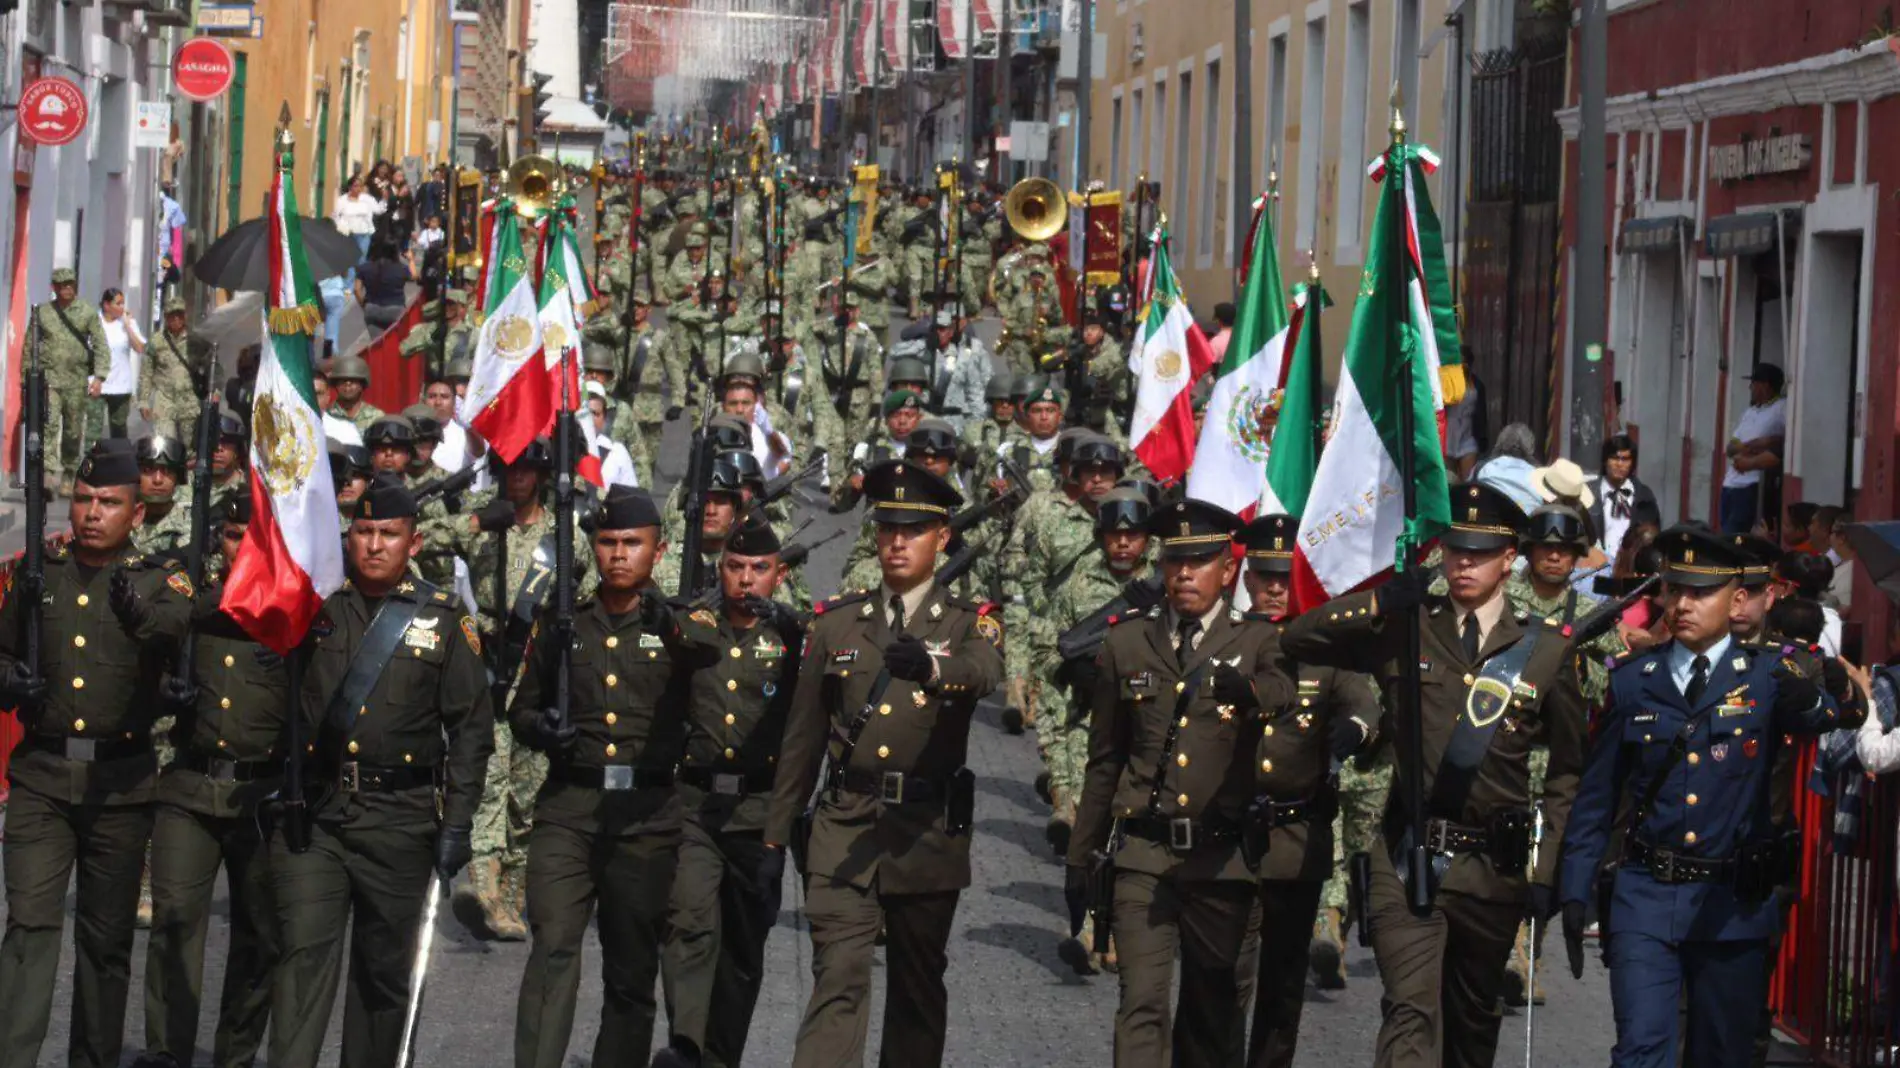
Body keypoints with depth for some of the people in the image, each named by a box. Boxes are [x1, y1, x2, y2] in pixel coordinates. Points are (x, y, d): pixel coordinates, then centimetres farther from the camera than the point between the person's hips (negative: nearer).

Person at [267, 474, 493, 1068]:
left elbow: (471, 727, 4)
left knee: (384, 968, 8)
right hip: (312, 812, 0)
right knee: (304, 952, -10)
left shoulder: (442, 620, 4)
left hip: (399, 818, 0)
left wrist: (457, 824, -1)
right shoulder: (313, 600, 6)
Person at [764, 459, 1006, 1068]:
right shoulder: (836, 623, 10)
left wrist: (931, 665, -45)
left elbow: (984, 673, -22)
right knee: (838, 981, -12)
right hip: (843, 830, 0)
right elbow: (802, 739, 13)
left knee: (918, 988, 10)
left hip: (928, 833, 0)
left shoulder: (970, 624, 4)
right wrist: (775, 836, 11)